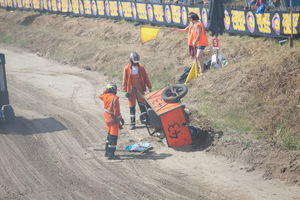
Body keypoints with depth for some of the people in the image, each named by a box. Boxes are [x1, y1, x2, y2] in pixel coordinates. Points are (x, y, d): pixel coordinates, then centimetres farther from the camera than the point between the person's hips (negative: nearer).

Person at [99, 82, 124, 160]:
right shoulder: (114, 99, -22)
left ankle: (107, 152, 29)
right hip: (113, 120, -8)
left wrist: (106, 90, 20)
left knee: (109, 135, 21)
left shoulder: (105, 96, -1)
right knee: (113, 137, -2)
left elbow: (100, 96, 26)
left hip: (107, 119, 8)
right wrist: (121, 119, -10)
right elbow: (116, 111, -21)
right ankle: (111, 154, -1)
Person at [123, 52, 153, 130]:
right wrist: (125, 91, -2)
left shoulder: (141, 68, 2)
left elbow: (146, 78, 7)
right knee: (132, 107, 4)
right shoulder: (127, 69, -4)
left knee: (142, 105, 1)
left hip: (140, 90, 1)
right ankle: (132, 123, 9)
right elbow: (125, 80, 0)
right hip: (131, 90, -1)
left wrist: (150, 88, 6)